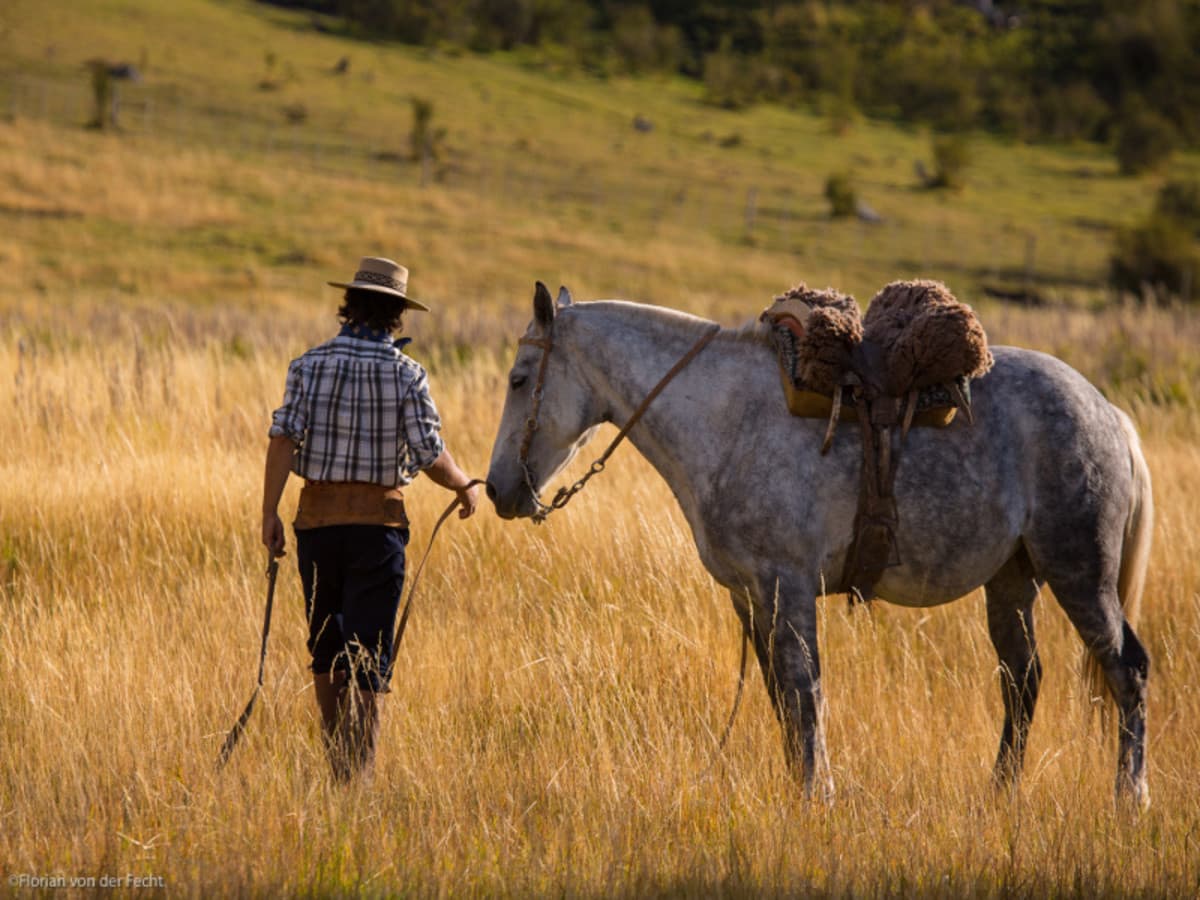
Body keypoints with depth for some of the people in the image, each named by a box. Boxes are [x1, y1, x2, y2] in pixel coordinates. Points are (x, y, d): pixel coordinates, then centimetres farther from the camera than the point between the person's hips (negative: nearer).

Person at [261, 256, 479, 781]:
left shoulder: (309, 366, -2)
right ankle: (358, 766, -5)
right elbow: (431, 458, -9)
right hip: (378, 520, -2)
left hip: (317, 516, 2)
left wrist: (269, 513, -9)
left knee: (326, 645, 17)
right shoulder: (405, 376, -6)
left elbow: (283, 439, -11)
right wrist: (466, 487, 11)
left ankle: (338, 761, 25)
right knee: (367, 649, 1)